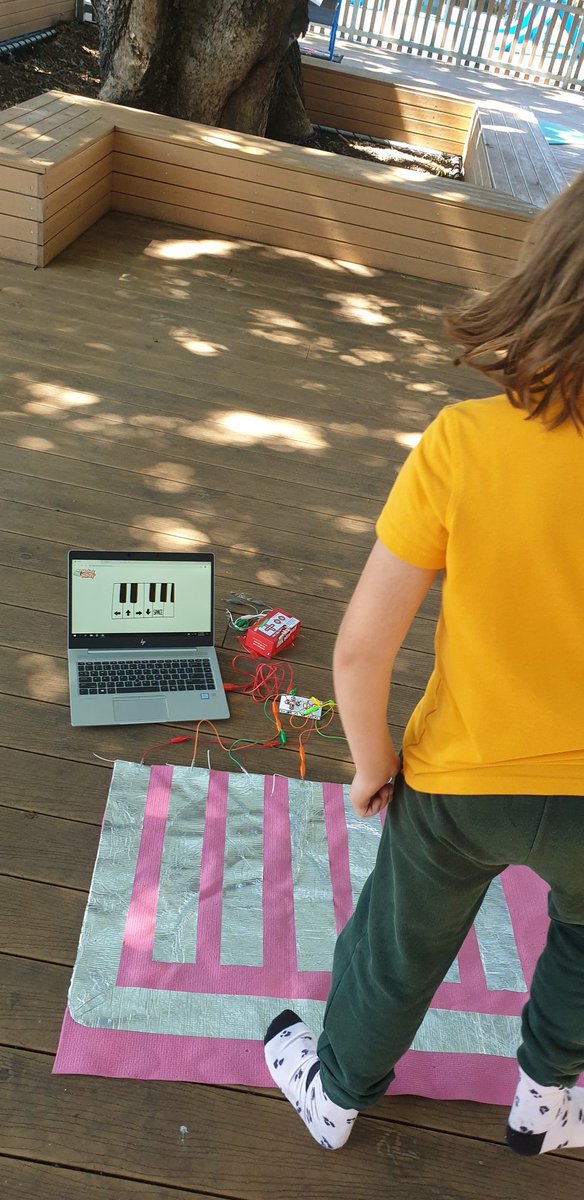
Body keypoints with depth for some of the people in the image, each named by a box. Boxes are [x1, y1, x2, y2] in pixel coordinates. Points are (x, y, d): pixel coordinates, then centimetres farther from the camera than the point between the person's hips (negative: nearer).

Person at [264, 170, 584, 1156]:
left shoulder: (460, 444, -25)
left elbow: (362, 646, -21)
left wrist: (371, 761, -1)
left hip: (457, 780, 0)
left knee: (400, 948, 27)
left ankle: (335, 1091, 55)